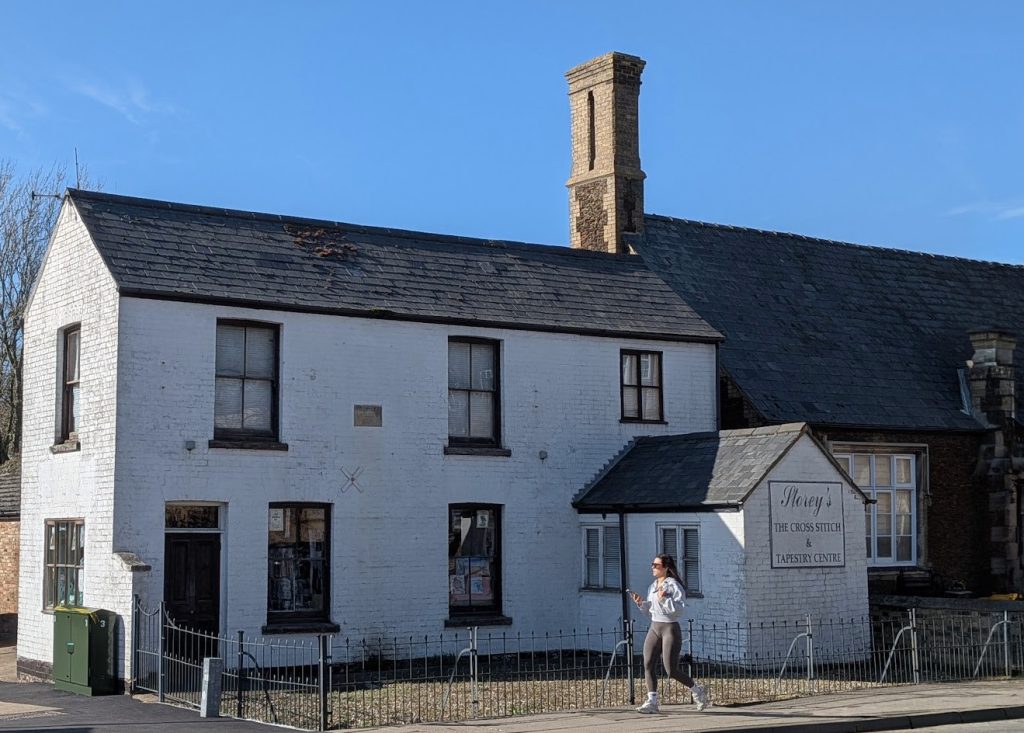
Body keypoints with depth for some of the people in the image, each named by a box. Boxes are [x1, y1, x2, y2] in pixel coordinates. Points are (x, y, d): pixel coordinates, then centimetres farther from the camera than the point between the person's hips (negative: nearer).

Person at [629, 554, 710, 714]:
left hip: (670, 629, -7)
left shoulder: (674, 586, -9)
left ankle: (697, 690, 15)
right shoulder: (652, 587, 13)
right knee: (648, 665, -7)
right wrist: (640, 603, 2)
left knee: (671, 670, -7)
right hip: (654, 628, 7)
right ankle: (652, 701, -7)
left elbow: (679, 609, -16)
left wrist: (664, 599, -25)